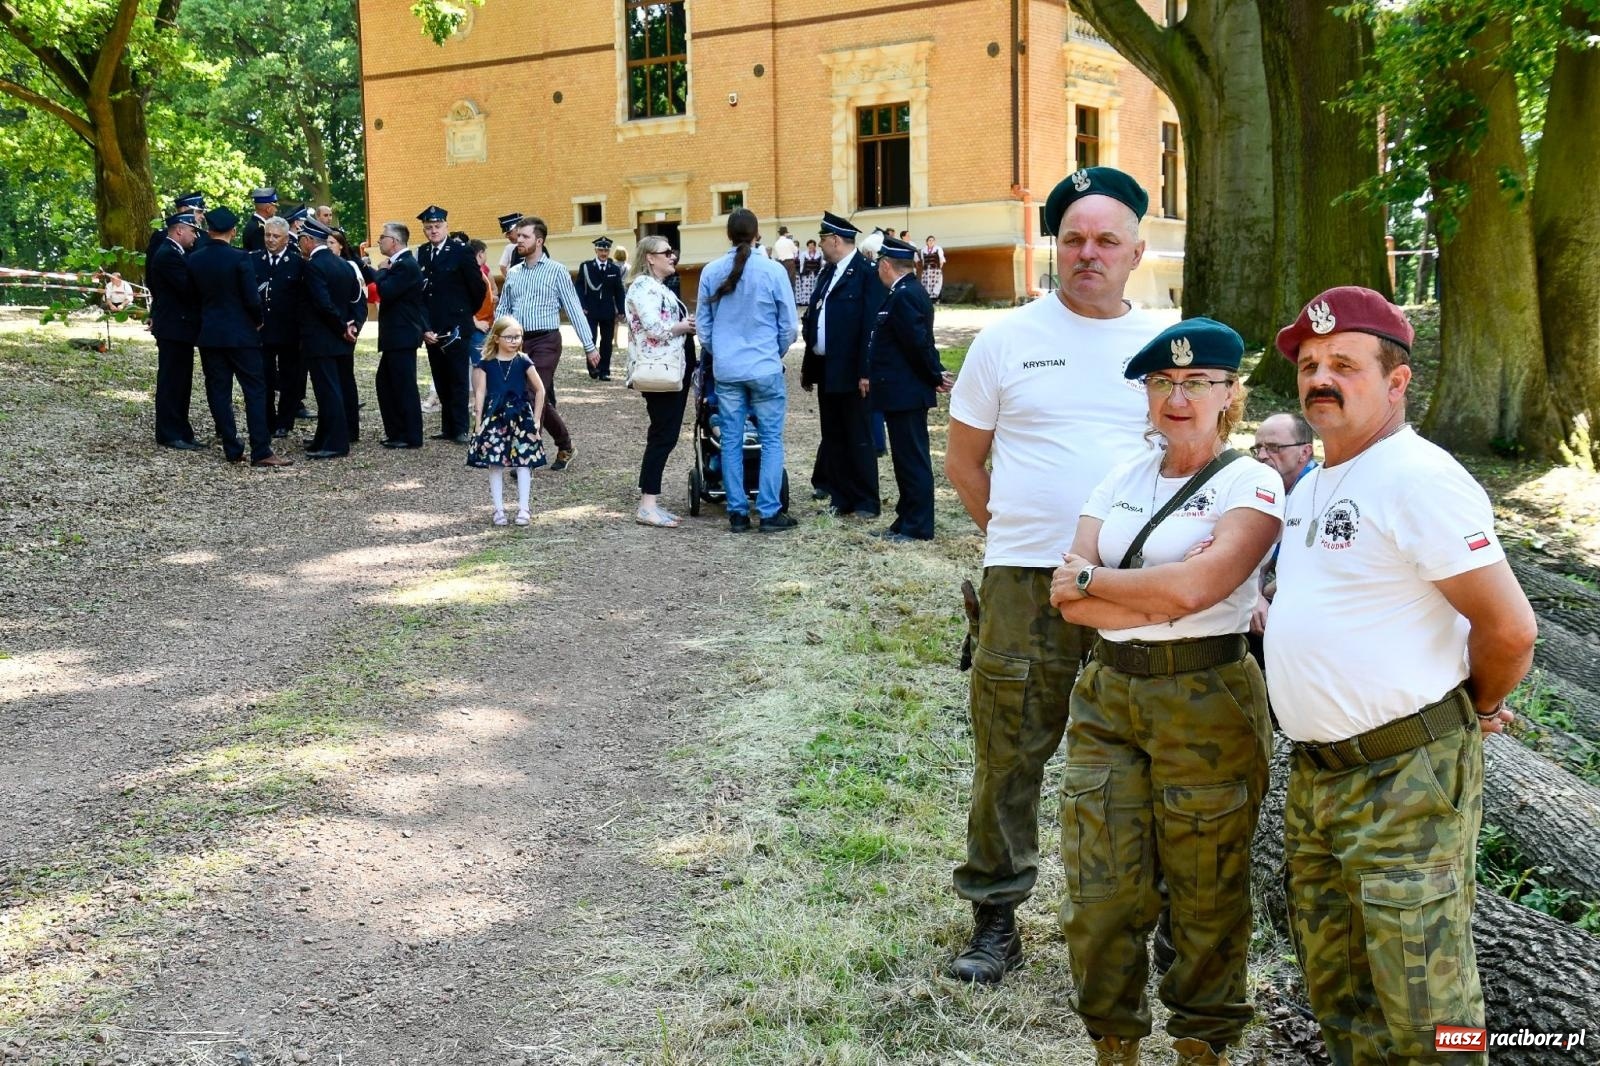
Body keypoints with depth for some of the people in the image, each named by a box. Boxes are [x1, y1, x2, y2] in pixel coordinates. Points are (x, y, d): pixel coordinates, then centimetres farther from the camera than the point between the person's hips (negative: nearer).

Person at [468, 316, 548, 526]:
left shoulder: (523, 362, 1)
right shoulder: (486, 364, 1)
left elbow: (540, 390, 6)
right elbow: (480, 393, 1)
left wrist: (535, 418, 3)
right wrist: (478, 422, -4)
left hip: (520, 416, 0)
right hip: (494, 417, 0)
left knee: (523, 462, -2)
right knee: (495, 464, 0)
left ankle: (523, 508, 5)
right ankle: (498, 508, 6)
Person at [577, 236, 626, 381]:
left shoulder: (615, 269, 8)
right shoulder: (586, 266, 2)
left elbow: (619, 291, 10)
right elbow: (580, 288, 1)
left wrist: (620, 310, 4)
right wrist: (582, 306, -9)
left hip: (608, 311, 2)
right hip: (590, 310, -2)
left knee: (607, 342, 4)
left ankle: (604, 371, 9)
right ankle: (593, 367, 1)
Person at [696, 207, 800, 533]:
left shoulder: (711, 272, -1)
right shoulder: (773, 271, -8)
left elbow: (702, 324, 7)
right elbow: (789, 325, -1)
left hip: (726, 370, 3)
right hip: (765, 368, -3)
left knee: (731, 441, 8)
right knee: (771, 440, 5)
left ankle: (737, 513, 12)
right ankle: (769, 513, 4)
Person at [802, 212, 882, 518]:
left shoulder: (866, 273, -11)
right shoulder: (827, 274, 14)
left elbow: (872, 326, -16)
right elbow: (814, 320, 15)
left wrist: (866, 372, -20)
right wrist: (808, 367, 13)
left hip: (851, 372, -8)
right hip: (825, 371, 8)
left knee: (859, 439, 0)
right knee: (833, 439, 12)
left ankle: (866, 502, 8)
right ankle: (841, 498, 19)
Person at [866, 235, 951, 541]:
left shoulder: (903, 296, -18)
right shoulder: (909, 292, 14)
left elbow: (919, 343, -21)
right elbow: (920, 343, 14)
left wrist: (936, 376, -10)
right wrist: (935, 375, 8)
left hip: (904, 393, -10)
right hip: (905, 392, 10)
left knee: (912, 460, -3)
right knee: (909, 459, 15)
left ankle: (917, 527, 3)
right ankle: (906, 521, 23)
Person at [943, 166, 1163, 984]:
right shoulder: (1007, 340, 3)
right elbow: (963, 462, 9)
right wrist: (1021, 536, 6)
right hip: (1025, 585, -1)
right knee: (1009, 755, 2)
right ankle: (995, 918, 16)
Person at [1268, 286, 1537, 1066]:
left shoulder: (1419, 477, -16)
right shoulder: (1312, 485, 14)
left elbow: (1509, 629, -19)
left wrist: (1472, 709, -3)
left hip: (1407, 776, -9)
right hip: (1315, 773, 9)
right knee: (1334, 986, 18)